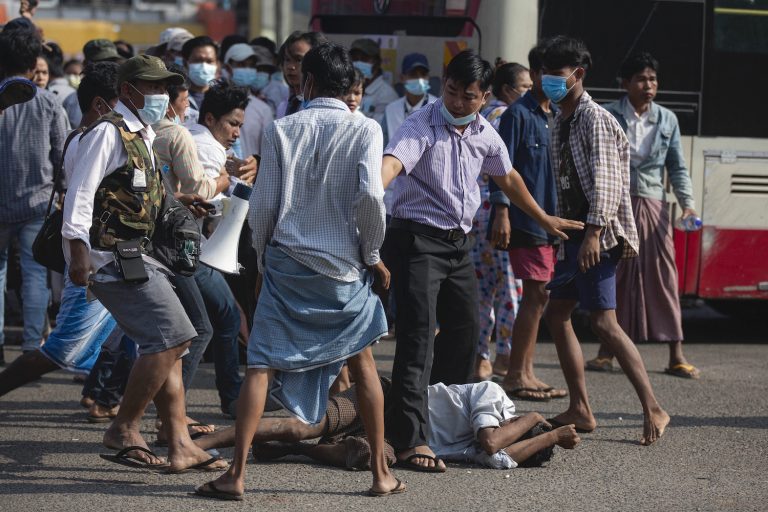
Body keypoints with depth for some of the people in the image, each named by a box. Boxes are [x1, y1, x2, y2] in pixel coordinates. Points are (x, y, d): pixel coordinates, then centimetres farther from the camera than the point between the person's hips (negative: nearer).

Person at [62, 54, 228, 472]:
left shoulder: (140, 136, 20)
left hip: (130, 255, 10)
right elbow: (80, 193, -17)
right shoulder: (108, 133, -10)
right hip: (109, 255, -10)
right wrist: (78, 250, -24)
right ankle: (124, 430, -6)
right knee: (171, 337, -14)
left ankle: (180, 447, 6)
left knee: (165, 344, 6)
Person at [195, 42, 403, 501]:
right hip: (342, 266, 0)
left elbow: (262, 206, -1)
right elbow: (370, 195, -17)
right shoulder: (365, 130, -3)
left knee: (262, 365, 0)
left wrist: (263, 257, 15)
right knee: (363, 363, 15)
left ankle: (237, 474, -9)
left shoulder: (282, 130, 1)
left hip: (286, 261, 0)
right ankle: (382, 473, 17)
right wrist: (371, 253, -2)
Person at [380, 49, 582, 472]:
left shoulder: (484, 135, 7)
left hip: (458, 243, 8)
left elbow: (507, 178, 25)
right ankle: (411, 440, -21)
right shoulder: (421, 125, -16)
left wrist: (545, 220, 35)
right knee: (418, 334, -16)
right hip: (417, 239, -8)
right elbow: (391, 163, -35)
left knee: (464, 330, 16)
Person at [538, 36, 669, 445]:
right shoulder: (560, 123, 16)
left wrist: (594, 233, -27)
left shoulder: (594, 119, -12)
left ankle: (653, 409, -16)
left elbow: (605, 180, -20)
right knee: (556, 314, 10)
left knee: (602, 321, -16)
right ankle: (580, 411, 15)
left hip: (598, 233, -10)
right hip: (573, 231, 10)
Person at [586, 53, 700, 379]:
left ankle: (676, 355, 1)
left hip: (653, 206, 2)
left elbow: (677, 167, 11)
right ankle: (607, 352, 13)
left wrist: (687, 204, -3)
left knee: (664, 277, -2)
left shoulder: (667, 120, 9)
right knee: (613, 276, 3)